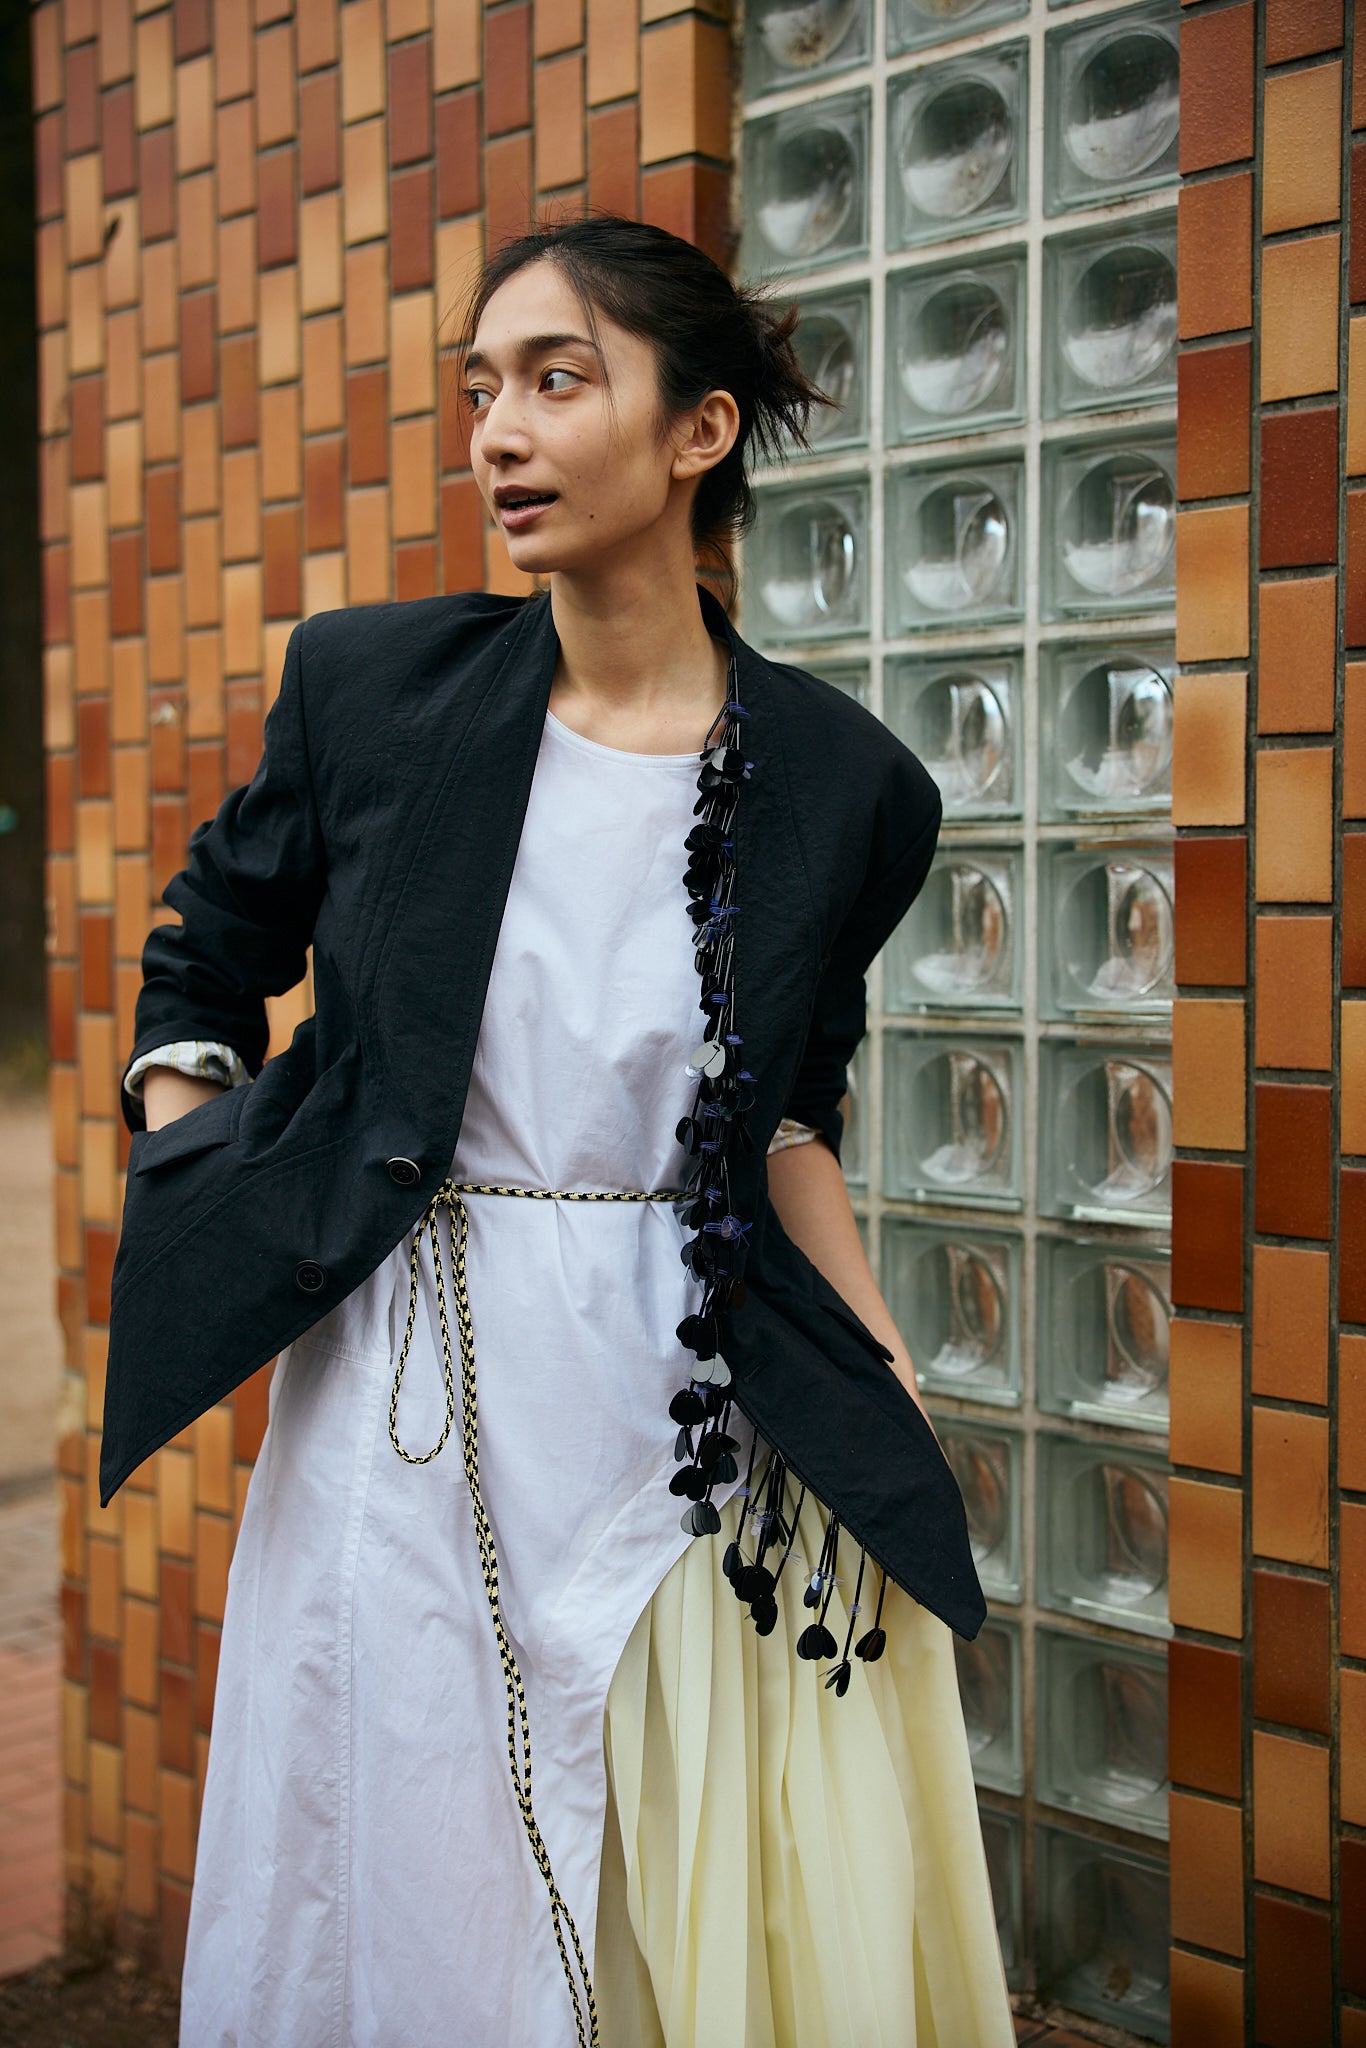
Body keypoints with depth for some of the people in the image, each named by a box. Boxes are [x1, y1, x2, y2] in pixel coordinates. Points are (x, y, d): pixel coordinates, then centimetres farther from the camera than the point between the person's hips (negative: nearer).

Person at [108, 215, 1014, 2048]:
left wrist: (885, 1380, 2)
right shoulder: (369, 686, -3)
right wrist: (202, 1225, 1)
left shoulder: (840, 784, -3)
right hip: (399, 1421, 0)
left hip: (693, 1418, 0)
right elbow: (203, 966, 12)